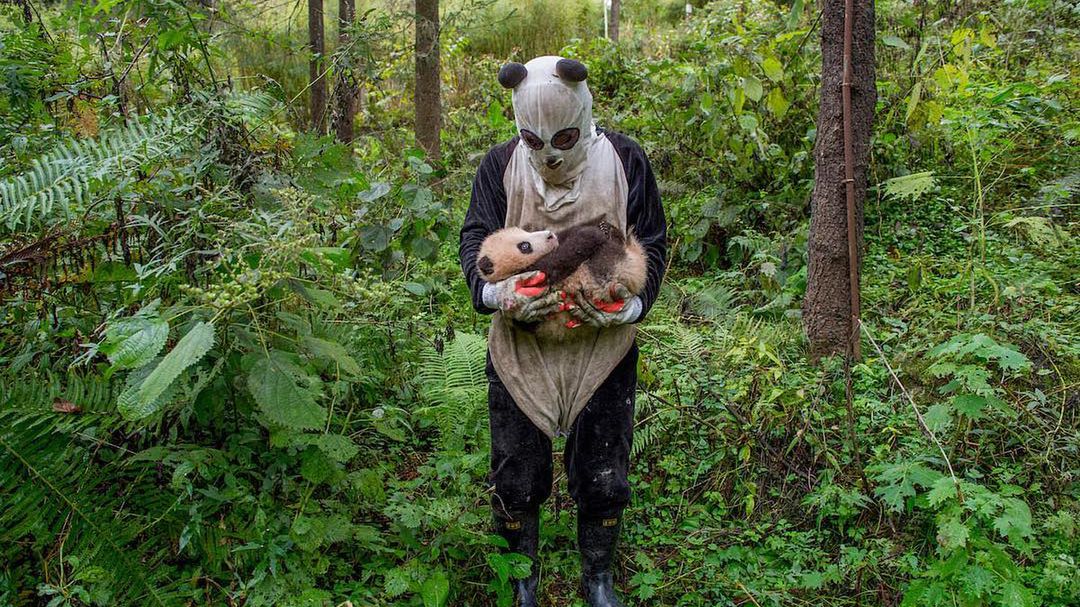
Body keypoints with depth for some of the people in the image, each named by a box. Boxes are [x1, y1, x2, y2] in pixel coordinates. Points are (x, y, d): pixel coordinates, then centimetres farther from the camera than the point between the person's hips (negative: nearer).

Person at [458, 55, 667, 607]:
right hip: (519, 348, 1)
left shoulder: (625, 161, -3)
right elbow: (476, 238, -4)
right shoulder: (500, 165, -1)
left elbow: (651, 244, -1)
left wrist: (627, 303, -20)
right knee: (516, 478, 10)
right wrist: (497, 292, -25)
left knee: (603, 478, 9)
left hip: (603, 348, 0)